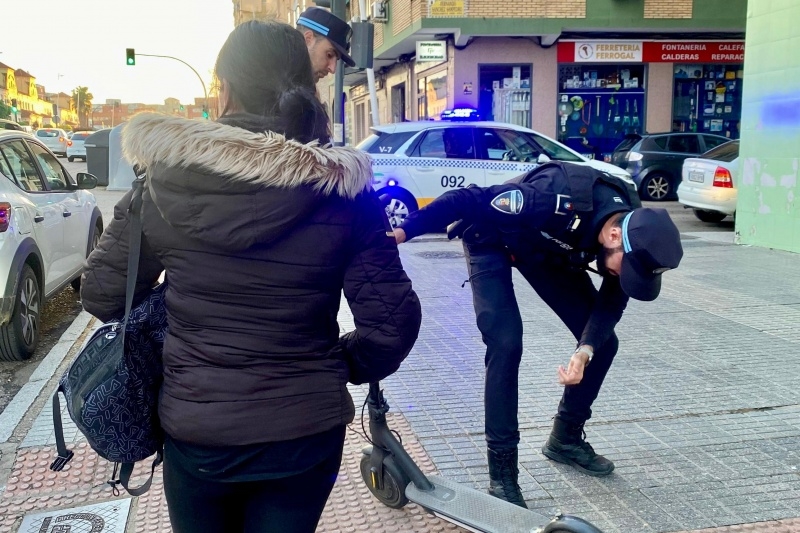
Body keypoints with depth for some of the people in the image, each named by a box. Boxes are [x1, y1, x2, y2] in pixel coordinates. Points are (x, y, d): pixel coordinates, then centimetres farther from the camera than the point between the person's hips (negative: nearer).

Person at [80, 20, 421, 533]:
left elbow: (102, 295, -3)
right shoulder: (344, 191, -13)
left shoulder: (165, 183, -12)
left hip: (195, 430, 1)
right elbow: (394, 318, -12)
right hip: (307, 431, 0)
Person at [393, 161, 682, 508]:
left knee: (603, 343, 1)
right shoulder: (561, 201, -41)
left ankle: (566, 438, 21)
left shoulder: (634, 229, -20)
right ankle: (502, 470, -8)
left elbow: (612, 301, -11)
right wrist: (403, 232, -33)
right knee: (506, 343, -22)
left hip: (547, 248, 6)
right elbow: (467, 201, -36)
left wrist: (585, 350, -27)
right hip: (492, 241, -6)